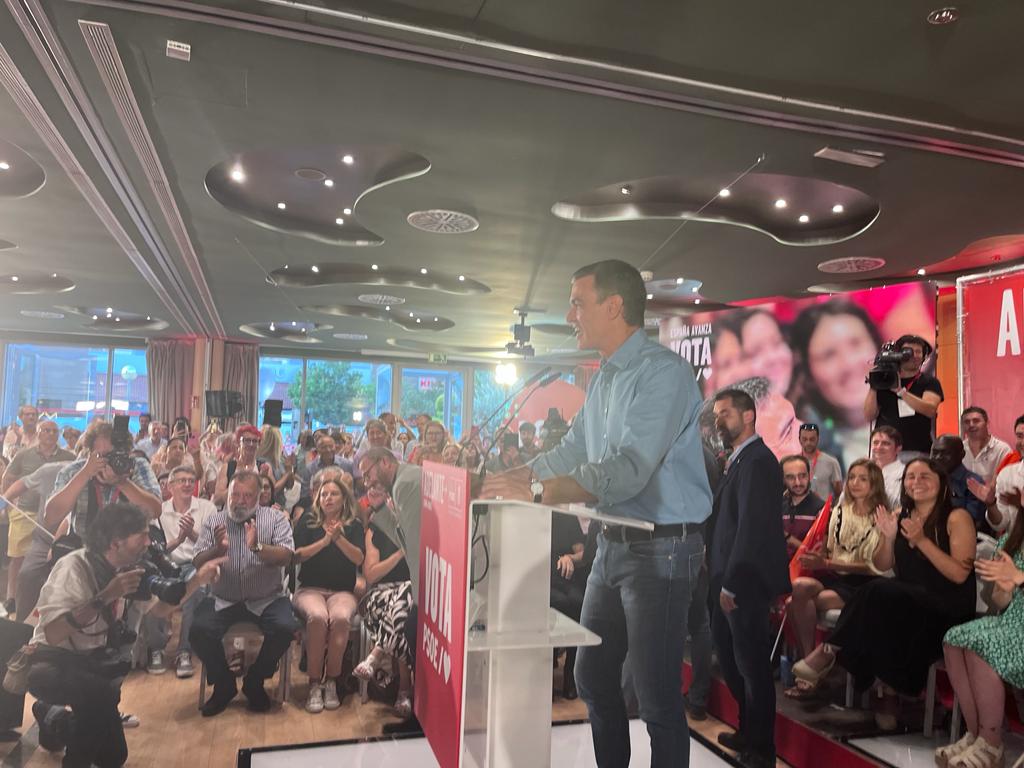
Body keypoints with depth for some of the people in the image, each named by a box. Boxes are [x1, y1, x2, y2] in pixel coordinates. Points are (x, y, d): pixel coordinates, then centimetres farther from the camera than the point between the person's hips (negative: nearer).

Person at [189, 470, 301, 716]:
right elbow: (199, 565, -3)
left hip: (267, 599, -1)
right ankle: (224, 684, 5)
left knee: (286, 627, -26)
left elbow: (285, 557, -14)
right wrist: (218, 549, -24)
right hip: (223, 600, 2)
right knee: (199, 631, -24)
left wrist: (257, 547, -32)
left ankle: (254, 682, 2)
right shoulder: (213, 521, 4)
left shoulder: (275, 519, -1)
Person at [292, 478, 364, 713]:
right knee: (318, 617, -34)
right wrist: (324, 541, -13)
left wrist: (338, 538, -20)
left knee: (340, 618, -33)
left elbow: (358, 559, -6)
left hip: (342, 591, 0)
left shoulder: (354, 526, 9)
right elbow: (295, 556, -2)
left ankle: (331, 682, -17)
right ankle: (314, 685, -21)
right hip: (309, 589, 0)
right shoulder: (307, 521, 9)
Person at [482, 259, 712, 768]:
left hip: (661, 548, -9)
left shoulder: (662, 372, -17)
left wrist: (535, 492, -26)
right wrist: (504, 479, 8)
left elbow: (627, 471, -27)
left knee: (657, 696, 2)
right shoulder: (603, 379, 11)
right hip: (612, 545, 9)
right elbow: (570, 452, 17)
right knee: (593, 678, 19)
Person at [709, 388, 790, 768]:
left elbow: (752, 527, -22)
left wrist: (731, 583, -19)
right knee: (731, 657, 17)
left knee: (751, 663, 4)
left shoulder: (757, 460, -16)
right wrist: (723, 580, 10)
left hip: (747, 580, -9)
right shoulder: (740, 459, 13)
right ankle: (748, 732, 32)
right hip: (733, 579, 9)